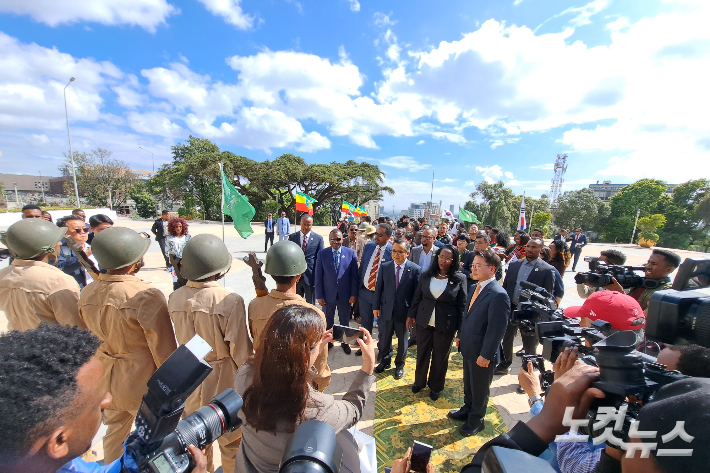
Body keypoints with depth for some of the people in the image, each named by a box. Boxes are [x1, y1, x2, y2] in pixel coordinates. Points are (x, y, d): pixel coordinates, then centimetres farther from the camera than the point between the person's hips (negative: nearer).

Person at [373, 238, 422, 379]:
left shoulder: (415, 269, -12)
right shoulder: (385, 267, -4)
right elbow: (379, 288, 1)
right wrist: (376, 306, -1)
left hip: (404, 311, -2)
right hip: (386, 309, 2)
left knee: (402, 340, 18)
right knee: (384, 338, 17)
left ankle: (399, 364, 42)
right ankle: (385, 360, 44)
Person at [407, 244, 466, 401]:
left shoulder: (459, 279, -10)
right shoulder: (426, 275, -3)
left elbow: (462, 305, -7)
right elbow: (417, 297, 4)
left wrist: (461, 328, -7)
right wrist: (411, 314, 6)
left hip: (445, 325, -2)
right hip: (424, 321, 2)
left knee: (440, 357, 15)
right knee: (422, 353, 17)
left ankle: (435, 387, 39)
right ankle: (419, 381, 42)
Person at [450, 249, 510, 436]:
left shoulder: (498, 295, -25)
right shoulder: (477, 287, 1)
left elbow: (497, 329, -23)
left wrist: (486, 355, -19)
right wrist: (460, 335, 13)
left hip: (481, 352, -7)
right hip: (468, 348, 7)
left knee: (479, 387, 17)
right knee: (468, 383, 26)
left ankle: (476, 419, 39)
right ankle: (468, 409, 49)